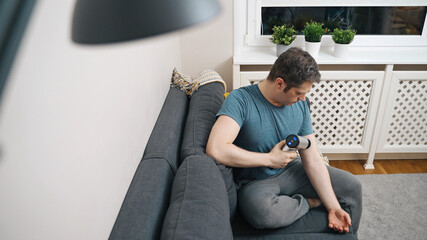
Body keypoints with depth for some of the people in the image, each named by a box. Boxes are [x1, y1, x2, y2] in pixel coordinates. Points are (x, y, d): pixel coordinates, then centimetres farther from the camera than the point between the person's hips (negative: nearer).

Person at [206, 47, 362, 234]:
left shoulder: (300, 105, -4)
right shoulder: (241, 100, -23)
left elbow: (312, 160, -3)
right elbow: (215, 150, -37)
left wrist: (333, 208, -10)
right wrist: (269, 159, -24)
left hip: (291, 170, 6)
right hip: (255, 182, -5)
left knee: (352, 186, 2)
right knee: (261, 211, -38)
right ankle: (309, 202, -7)